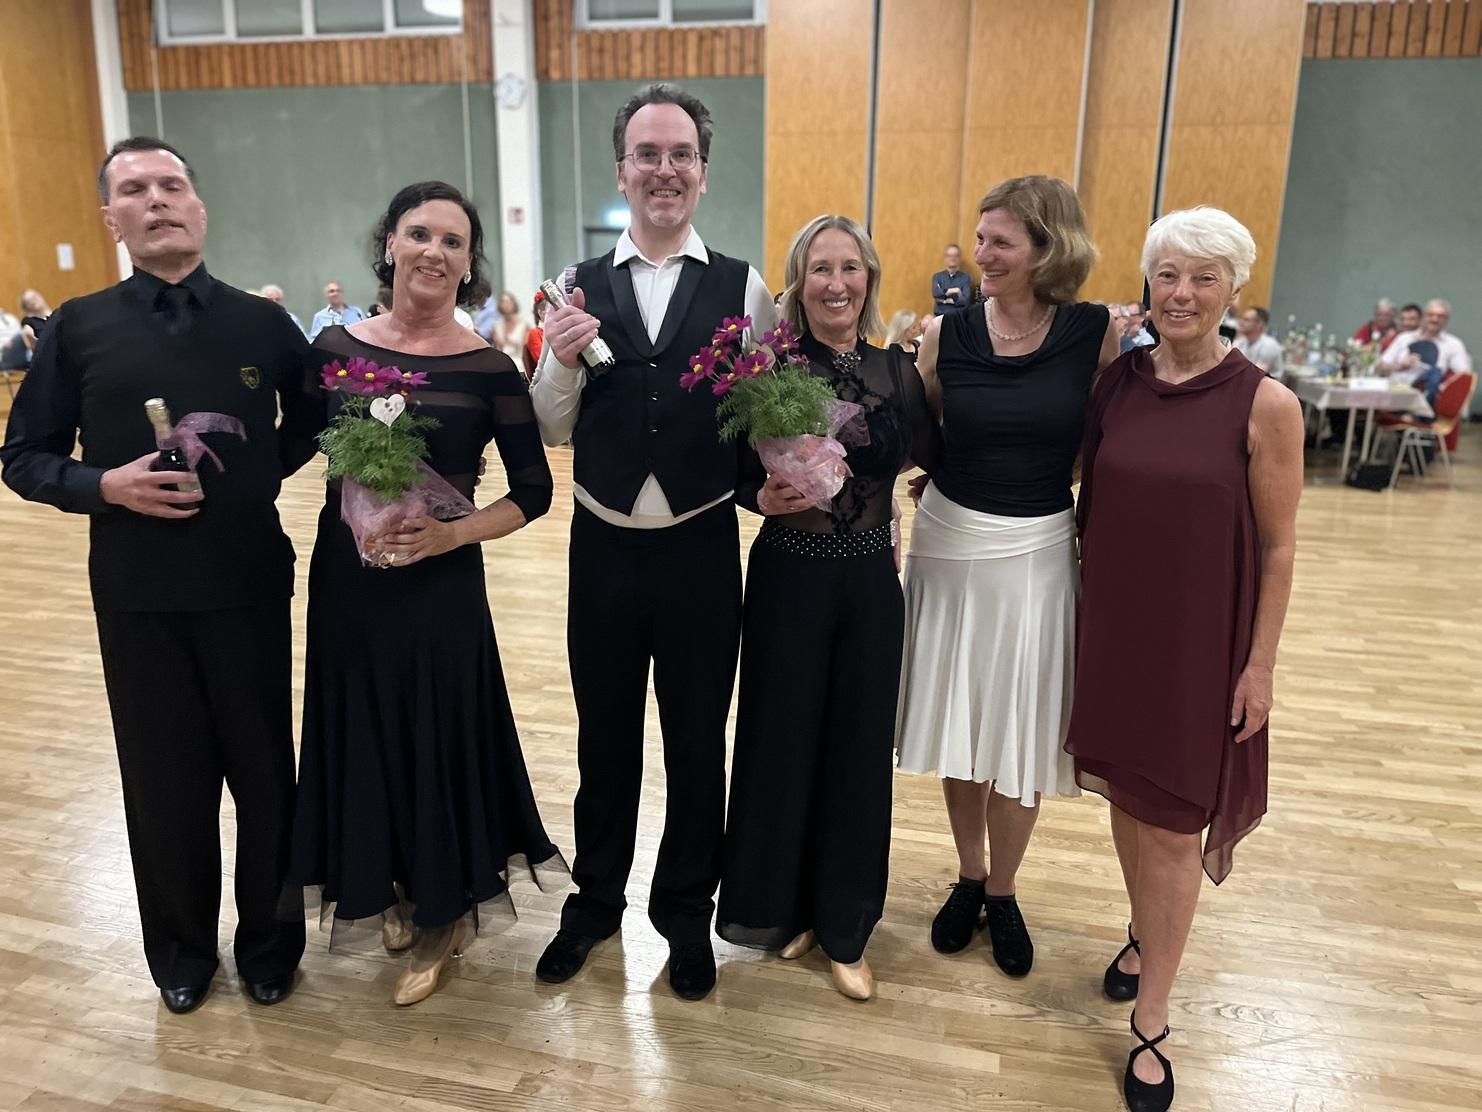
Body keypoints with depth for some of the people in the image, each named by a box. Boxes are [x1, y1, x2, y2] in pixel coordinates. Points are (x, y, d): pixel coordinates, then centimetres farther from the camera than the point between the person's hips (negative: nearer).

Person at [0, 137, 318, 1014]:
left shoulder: (263, 323, 2)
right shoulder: (78, 328, 0)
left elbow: (315, 416, 17)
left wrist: (264, 473, 2)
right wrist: (106, 486, -15)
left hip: (250, 582, 0)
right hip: (136, 590, 0)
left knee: (264, 768, 9)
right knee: (164, 774, 11)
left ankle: (269, 940, 32)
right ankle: (181, 948, 34)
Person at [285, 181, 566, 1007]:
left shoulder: (489, 369, -9)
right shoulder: (335, 347, -1)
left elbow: (535, 491, -5)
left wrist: (452, 534, -17)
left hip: (441, 585, -3)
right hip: (347, 577, 4)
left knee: (439, 737, 7)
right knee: (363, 733, 15)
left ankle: (444, 916, 31)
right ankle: (396, 891, 40)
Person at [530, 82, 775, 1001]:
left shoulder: (743, 289, -3)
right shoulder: (580, 288, 1)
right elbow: (554, 431, 2)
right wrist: (562, 363, -16)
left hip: (701, 548, -1)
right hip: (603, 546, 2)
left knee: (697, 739, 14)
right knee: (604, 735, 17)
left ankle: (687, 915, 36)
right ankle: (596, 901, 40)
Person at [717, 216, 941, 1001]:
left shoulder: (897, 370, 1)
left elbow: (935, 460, -4)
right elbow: (733, 471, -3)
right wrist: (763, 498, -22)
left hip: (871, 581, 3)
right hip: (789, 577, -2)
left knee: (859, 745, 10)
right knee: (783, 738, 8)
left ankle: (845, 925, 29)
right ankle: (781, 905, 32)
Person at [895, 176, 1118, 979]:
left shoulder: (1097, 333, -7)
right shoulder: (947, 334, -4)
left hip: (1037, 554, -1)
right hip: (949, 546, 1)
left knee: (1020, 731, 9)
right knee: (957, 725, 13)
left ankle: (1003, 892, 32)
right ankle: (968, 877, 35)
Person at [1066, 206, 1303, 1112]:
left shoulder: (1265, 404, -11)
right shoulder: (1116, 381, -1)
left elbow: (1278, 548, -7)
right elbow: (1089, 502, 6)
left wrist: (1261, 666, -7)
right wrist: (1080, 613, 5)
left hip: (1199, 640, -3)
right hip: (1112, 626, 4)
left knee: (1174, 823, 5)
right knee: (1126, 796, 17)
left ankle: (1151, 1023, 21)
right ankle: (1146, 935, 44)